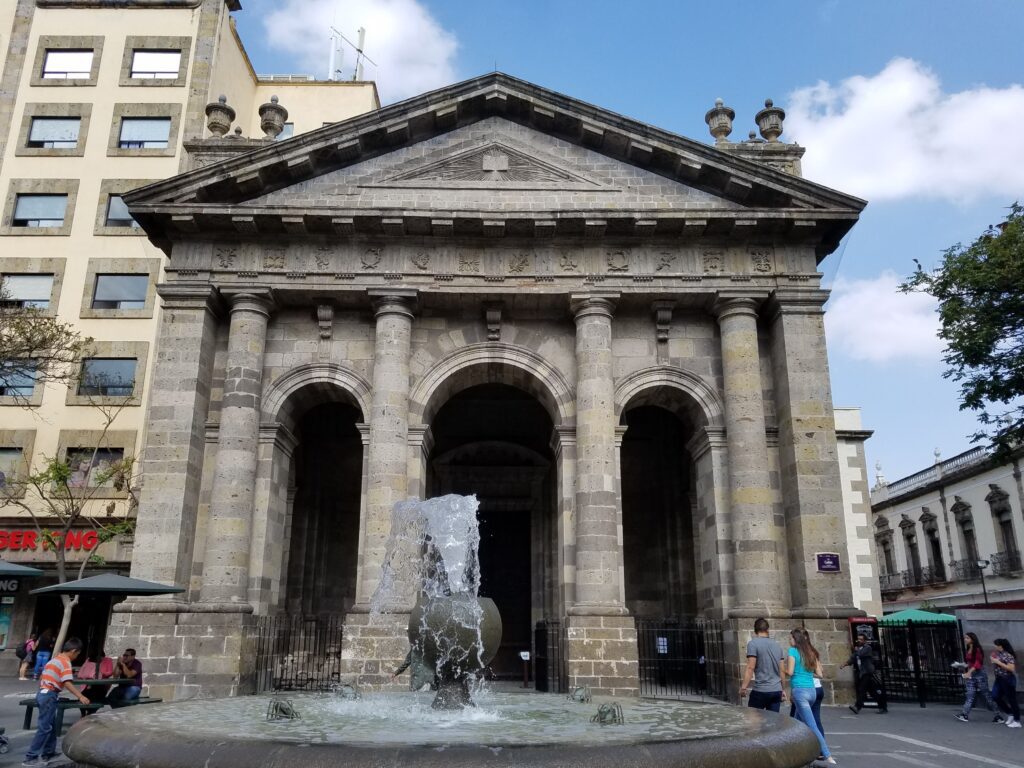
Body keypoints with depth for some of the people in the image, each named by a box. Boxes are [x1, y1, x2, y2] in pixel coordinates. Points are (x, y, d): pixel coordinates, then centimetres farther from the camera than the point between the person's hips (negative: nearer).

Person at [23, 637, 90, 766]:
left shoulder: (55, 659, 16)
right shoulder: (65, 662, -13)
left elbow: (41, 678, 21)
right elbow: (67, 683, -21)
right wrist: (80, 696, -22)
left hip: (42, 693, 10)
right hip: (49, 696, -10)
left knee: (51, 725, 17)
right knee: (44, 727, -4)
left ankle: (48, 753, 23)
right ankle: (31, 757, -3)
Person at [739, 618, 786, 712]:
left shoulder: (753, 643, -7)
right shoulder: (777, 645, 12)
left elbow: (750, 667, -15)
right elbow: (781, 670, 17)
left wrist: (743, 687, -13)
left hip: (761, 691, -6)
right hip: (777, 691, 6)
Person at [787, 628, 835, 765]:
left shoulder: (793, 651, -6)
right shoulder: (812, 652, 12)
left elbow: (790, 671, -12)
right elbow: (820, 674, 11)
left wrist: (783, 669, 8)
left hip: (799, 691, -7)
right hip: (812, 691, 7)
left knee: (812, 726, -8)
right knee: (799, 722, 20)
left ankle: (828, 756, -14)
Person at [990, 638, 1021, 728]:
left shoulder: (1008, 655, -18)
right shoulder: (997, 654, 8)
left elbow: (1011, 668, -25)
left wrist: (998, 662, -24)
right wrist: (993, 660, 1)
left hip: (1008, 679, -9)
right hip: (999, 678, 9)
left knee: (1011, 700, 1)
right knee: (995, 697, 8)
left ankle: (1017, 721, 11)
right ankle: (1010, 714, 24)